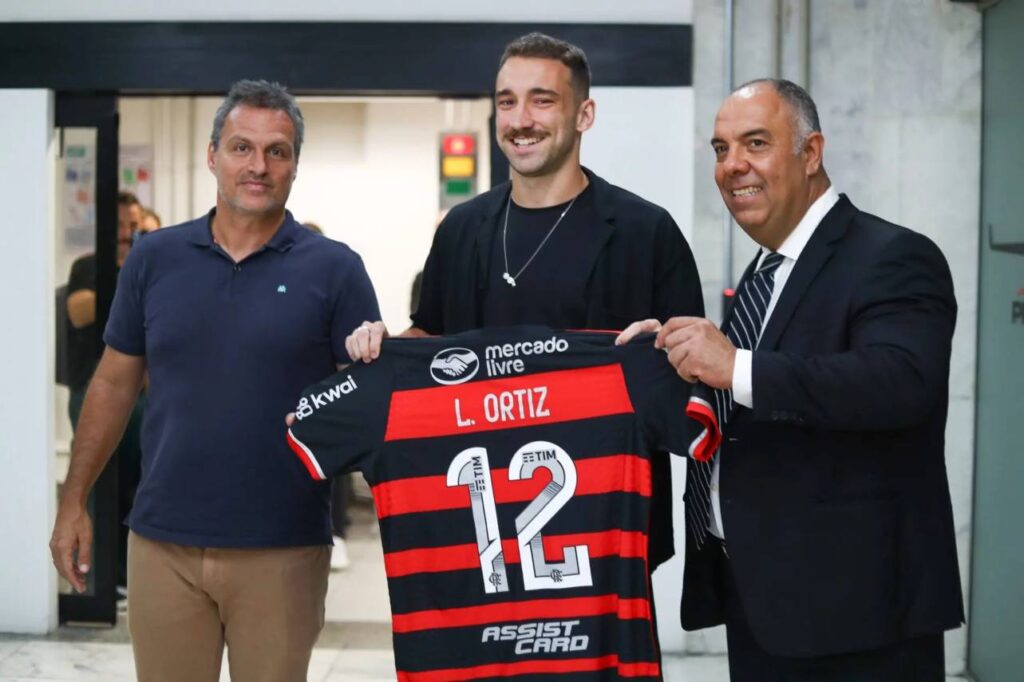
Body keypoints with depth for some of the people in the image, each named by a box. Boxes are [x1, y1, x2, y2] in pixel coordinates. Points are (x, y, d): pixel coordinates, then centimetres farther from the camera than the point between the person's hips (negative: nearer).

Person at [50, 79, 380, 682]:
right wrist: (75, 501, 9)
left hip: (282, 550, -2)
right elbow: (115, 384, 12)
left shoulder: (334, 269, -2)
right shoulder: (154, 259, 5)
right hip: (163, 542, 2)